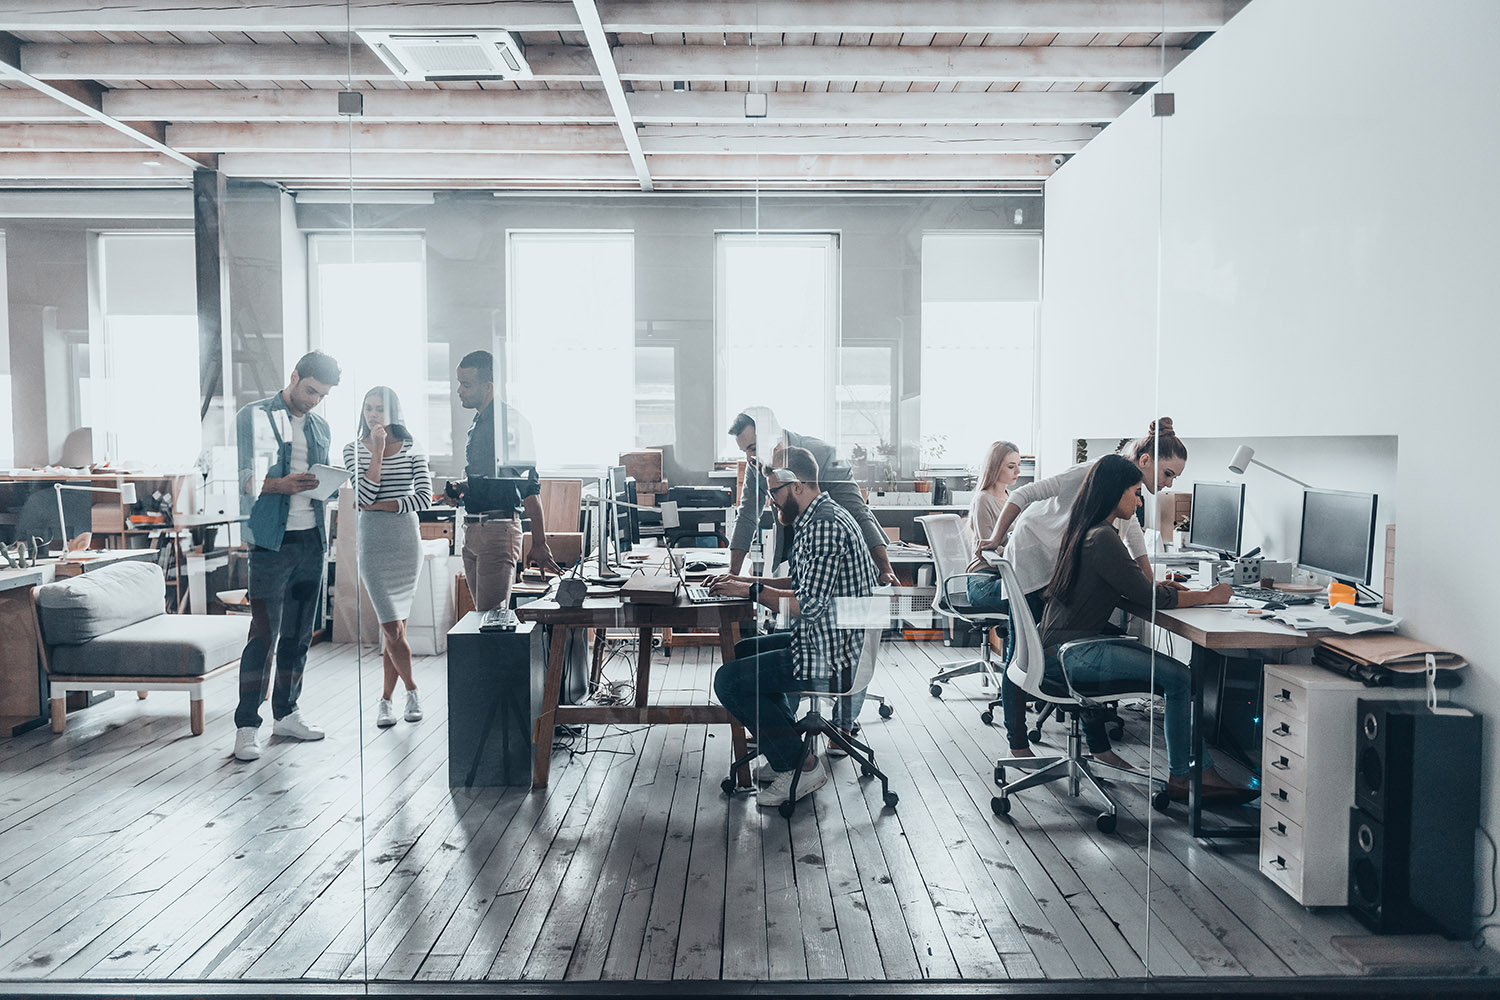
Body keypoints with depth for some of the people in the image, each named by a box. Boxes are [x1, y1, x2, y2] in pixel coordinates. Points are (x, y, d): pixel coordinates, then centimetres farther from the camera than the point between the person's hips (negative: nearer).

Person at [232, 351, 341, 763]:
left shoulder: (320, 426, 17)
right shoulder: (254, 416, -2)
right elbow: (239, 477, -8)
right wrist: (281, 485, -24)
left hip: (311, 541, 6)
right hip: (269, 541, -6)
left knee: (299, 633, 11)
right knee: (264, 633, -8)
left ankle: (285, 713, 23)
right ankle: (247, 725, 0)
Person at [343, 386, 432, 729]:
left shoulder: (410, 448, 5)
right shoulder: (354, 448, 4)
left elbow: (424, 497, -4)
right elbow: (365, 495, -10)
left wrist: (379, 505, -8)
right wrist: (378, 450, -11)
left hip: (406, 539, 1)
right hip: (372, 542, -1)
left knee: (396, 625, 4)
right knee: (392, 627, -7)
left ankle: (386, 699, 16)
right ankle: (412, 690, 12)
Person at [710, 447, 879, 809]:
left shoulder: (825, 525, -22)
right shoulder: (819, 518, 12)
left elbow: (808, 605, -26)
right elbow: (804, 585, 21)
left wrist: (752, 591, -13)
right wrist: (748, 581, 11)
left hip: (833, 657, -11)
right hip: (829, 641, 11)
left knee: (728, 681, -11)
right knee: (743, 652, 24)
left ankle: (803, 767, -1)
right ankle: (787, 750, 23)